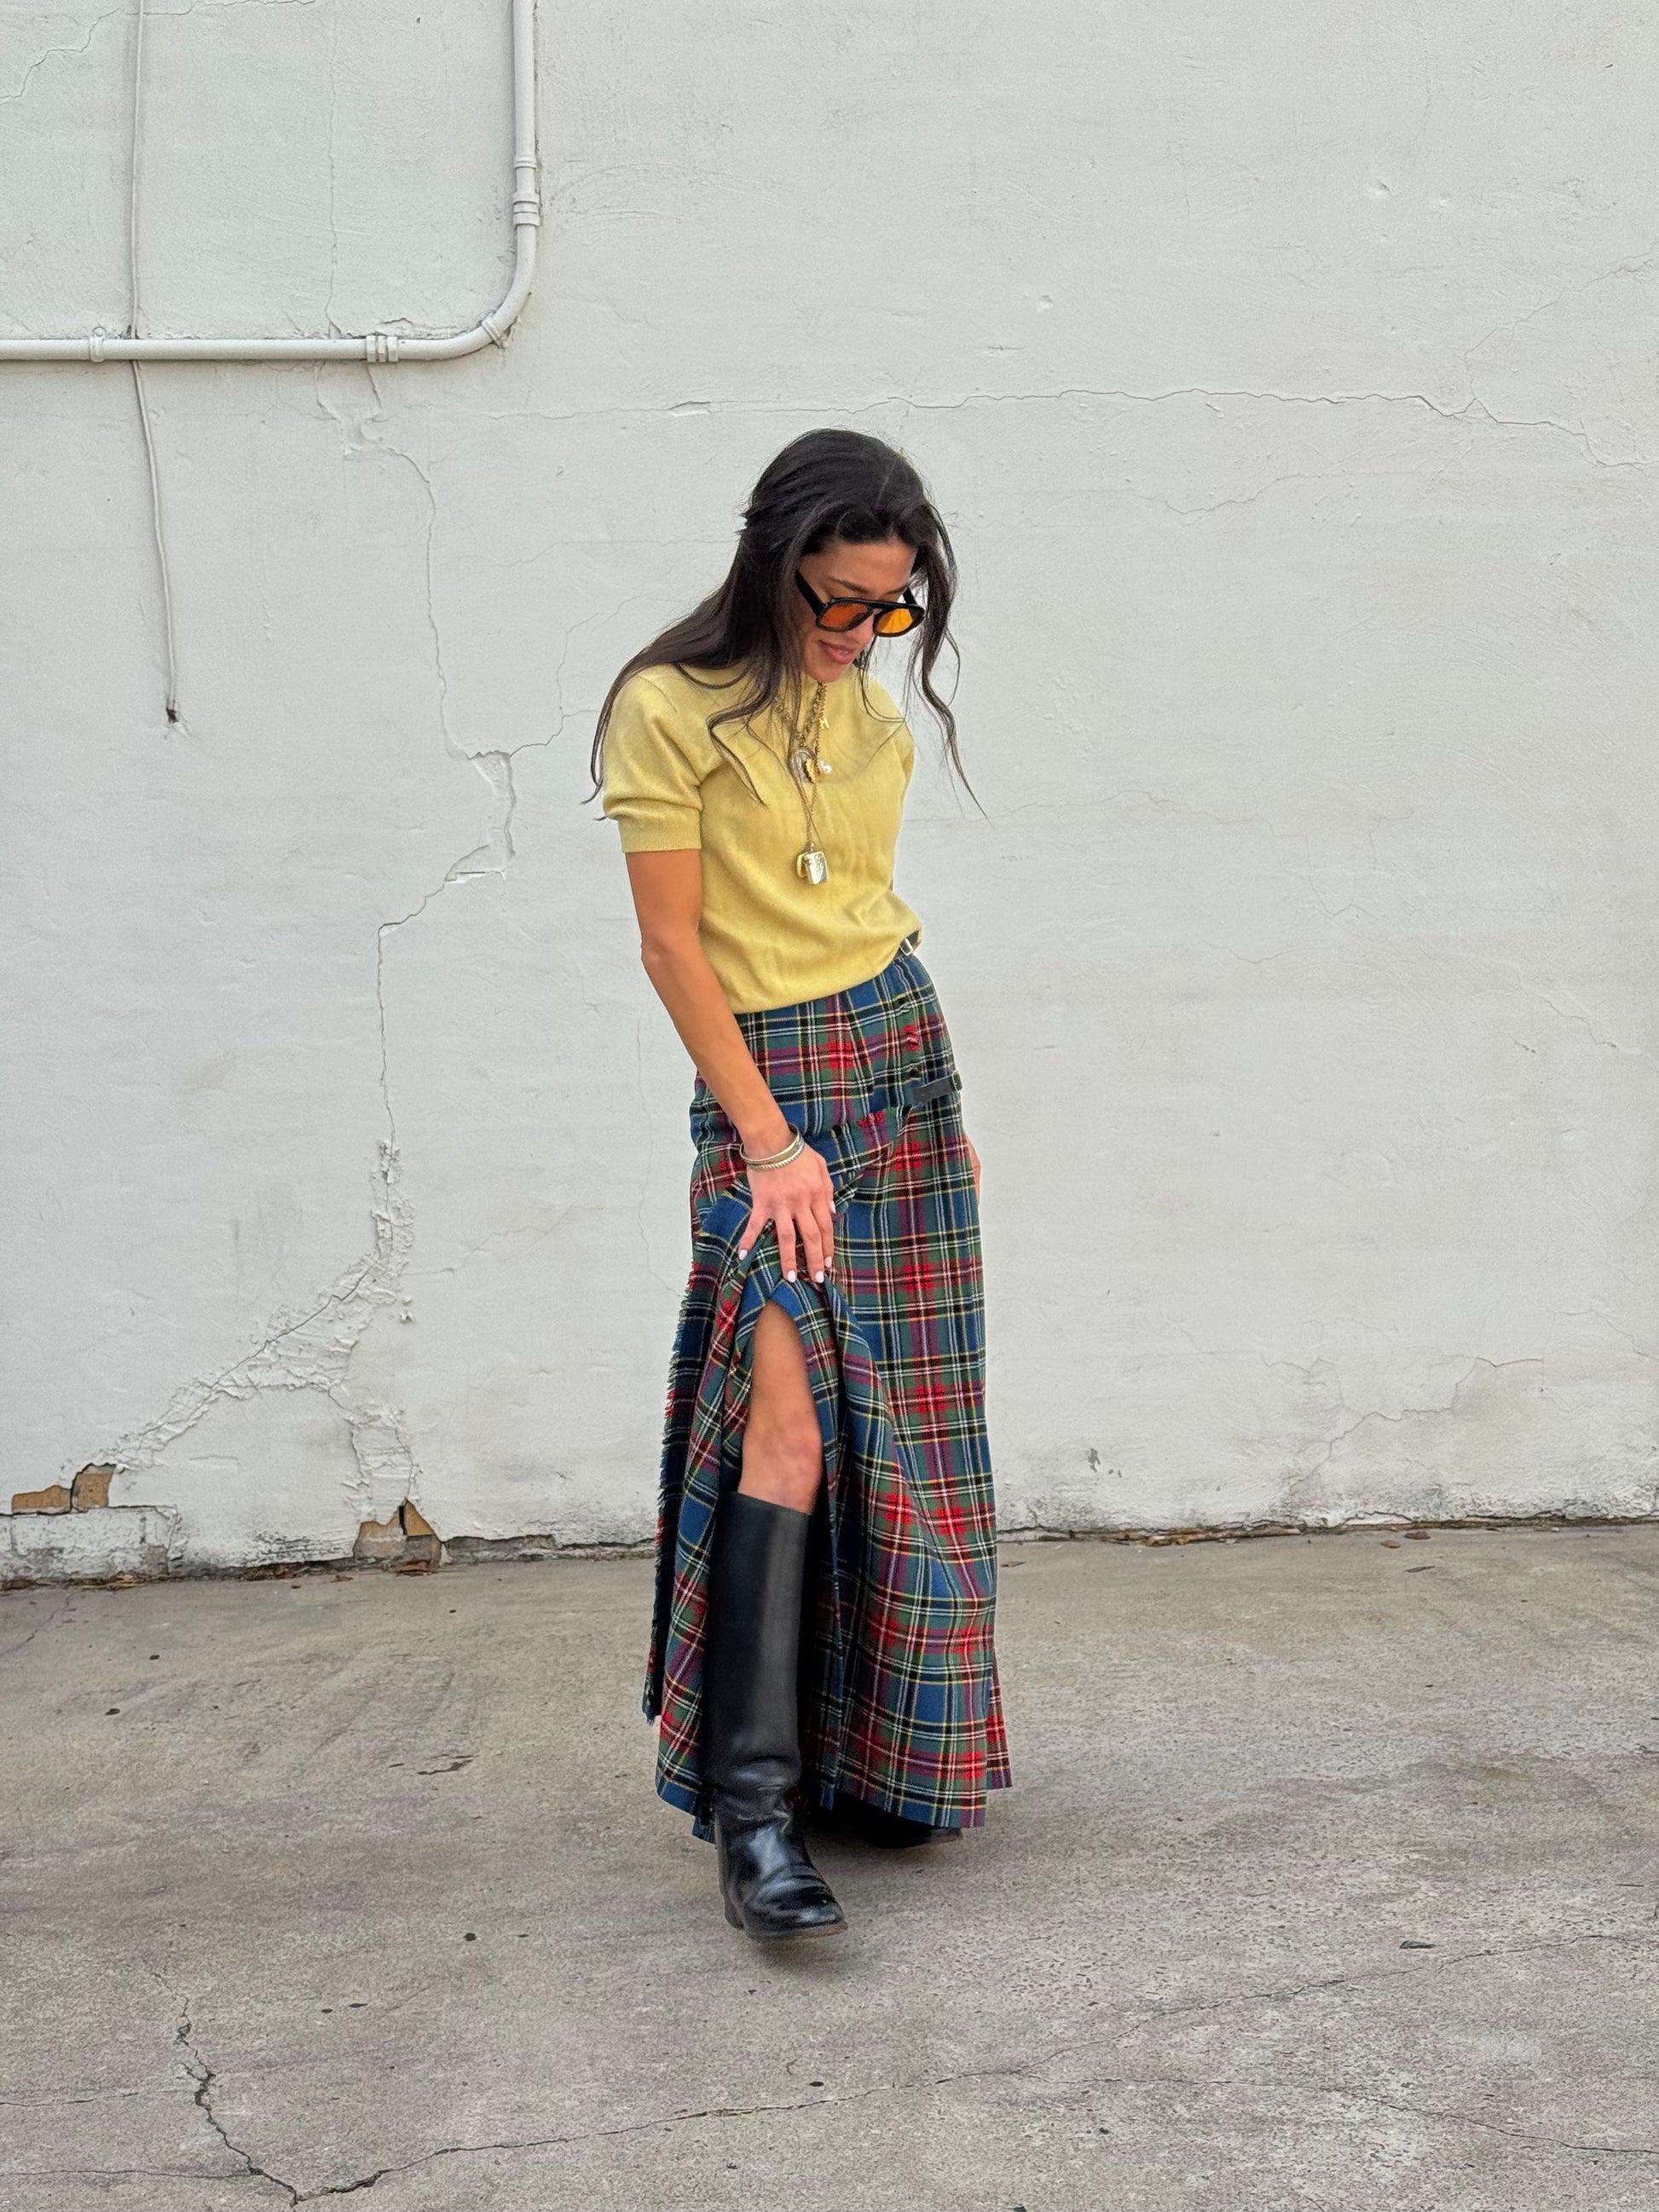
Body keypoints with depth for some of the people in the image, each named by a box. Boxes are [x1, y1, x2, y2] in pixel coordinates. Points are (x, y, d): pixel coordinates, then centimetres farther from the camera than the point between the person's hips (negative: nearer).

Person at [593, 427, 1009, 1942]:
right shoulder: (673, 707, -10)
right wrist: (770, 1138, -14)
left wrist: (937, 1109, 17)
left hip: (903, 1051, 7)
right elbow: (672, 944, -11)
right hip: (761, 1079, -6)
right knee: (788, 1414, -18)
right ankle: (750, 1801, -13)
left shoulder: (867, 700, 10)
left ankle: (871, 1752, 21)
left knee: (903, 1425, 7)